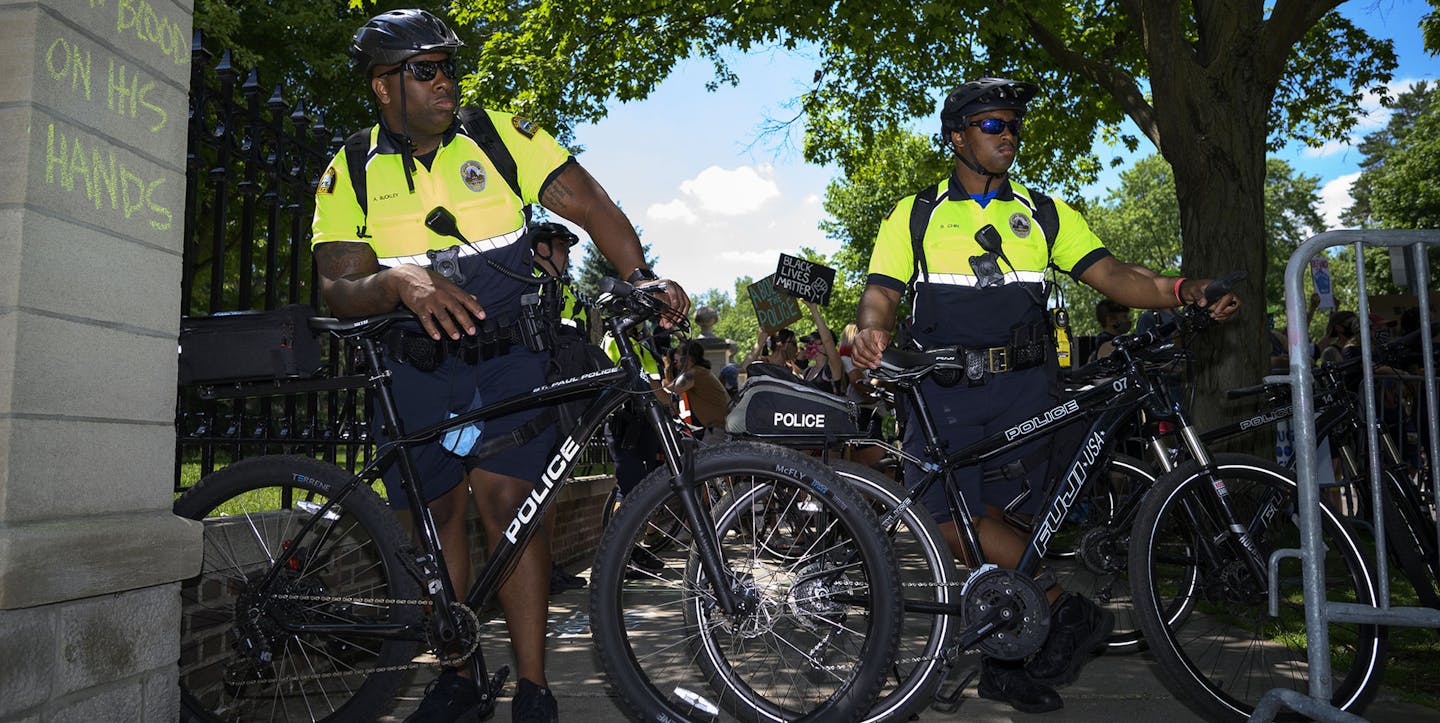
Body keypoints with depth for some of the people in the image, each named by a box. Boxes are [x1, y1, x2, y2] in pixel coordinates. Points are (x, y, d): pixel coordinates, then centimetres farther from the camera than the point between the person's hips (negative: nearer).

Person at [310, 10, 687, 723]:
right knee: (440, 510, 6)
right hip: (421, 364, 2)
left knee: (505, 498, -14)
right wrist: (399, 279, -30)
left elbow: (592, 206, -7)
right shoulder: (350, 171, 0)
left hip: (510, 351, -2)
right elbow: (339, 289, -8)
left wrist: (640, 277, -24)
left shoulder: (500, 134, -2)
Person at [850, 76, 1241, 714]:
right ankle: (1071, 611, 1)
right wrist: (871, 331, -23)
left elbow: (1111, 274, 6)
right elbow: (881, 293, 1)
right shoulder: (915, 215, 10)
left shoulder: (1043, 214, 15)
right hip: (945, 387, -1)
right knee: (953, 517, -14)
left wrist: (1183, 291, -13)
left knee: (997, 517, -1)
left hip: (1024, 386, 1)